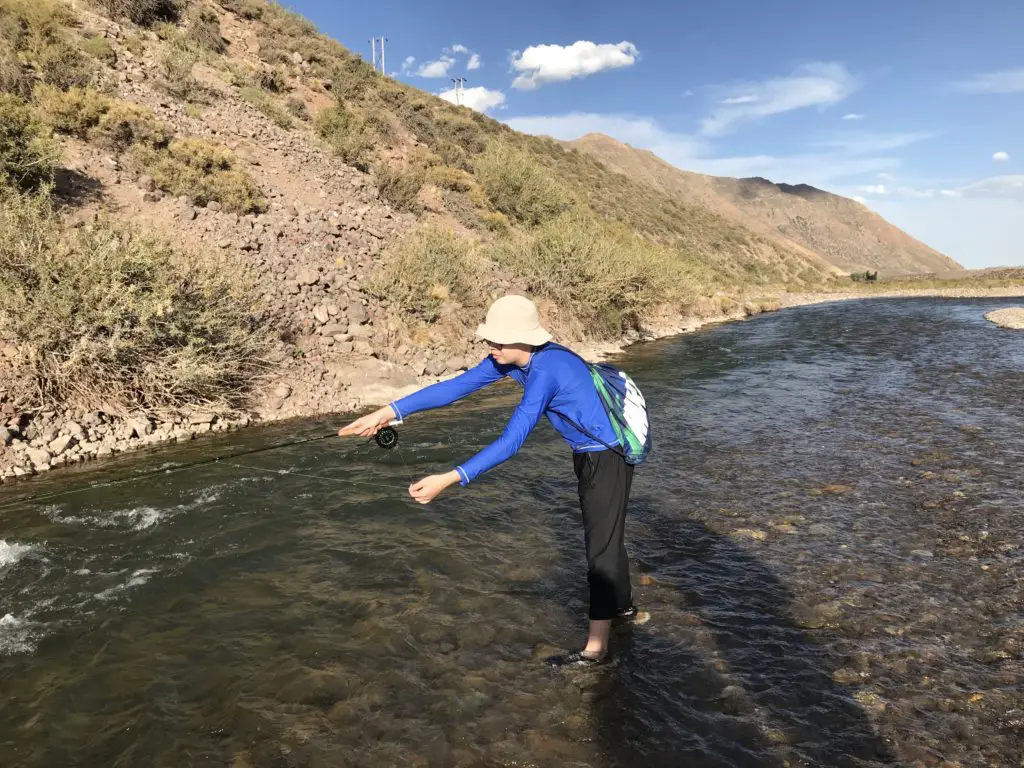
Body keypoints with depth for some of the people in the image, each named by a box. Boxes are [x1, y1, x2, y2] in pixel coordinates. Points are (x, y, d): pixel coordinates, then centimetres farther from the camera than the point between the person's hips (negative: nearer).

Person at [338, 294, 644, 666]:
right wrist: (391, 410, -13)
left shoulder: (544, 372, -34)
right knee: (604, 535, 23)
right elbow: (458, 385, -9)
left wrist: (449, 479, -45)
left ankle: (595, 648, 11)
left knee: (601, 545, -1)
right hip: (588, 455, 9)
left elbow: (511, 441, -39)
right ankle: (624, 608, 44)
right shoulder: (511, 357, -8)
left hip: (609, 458, -9)